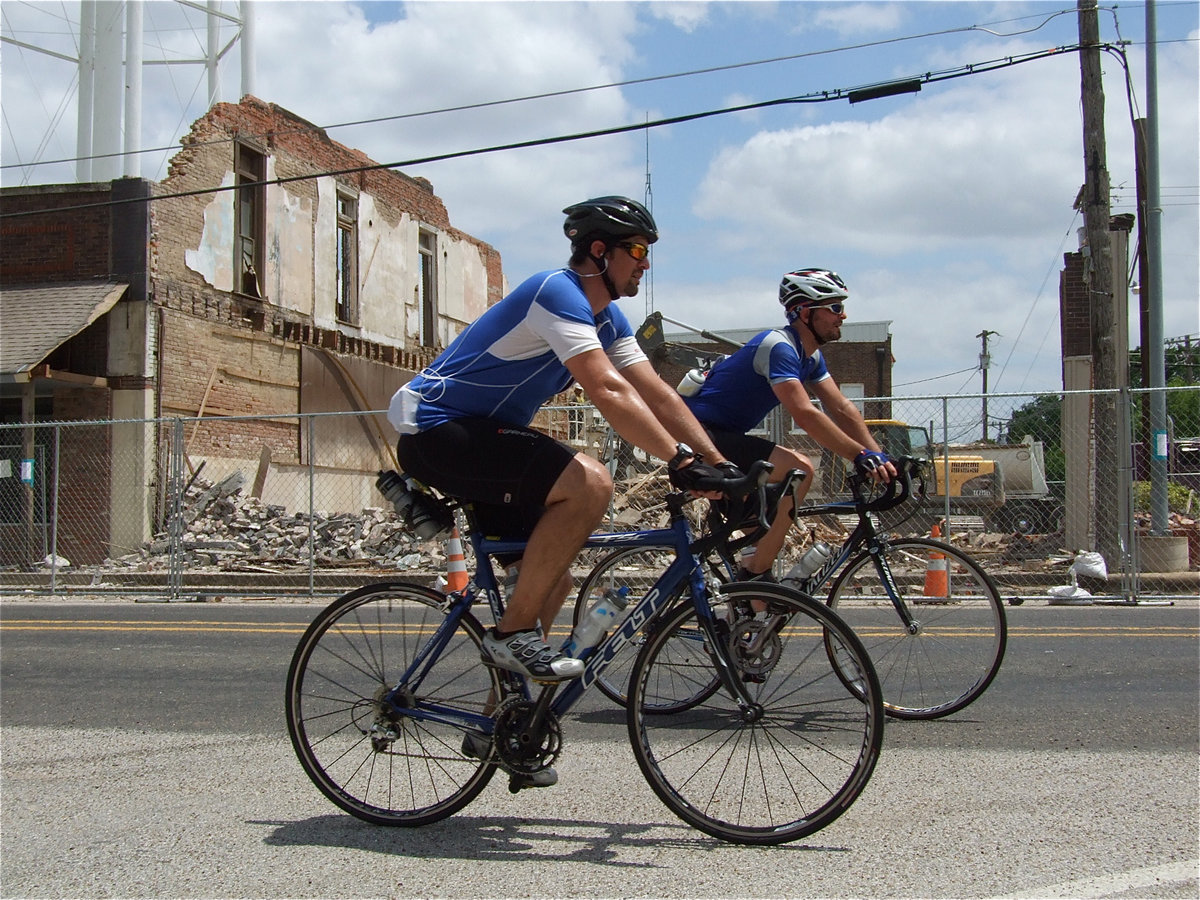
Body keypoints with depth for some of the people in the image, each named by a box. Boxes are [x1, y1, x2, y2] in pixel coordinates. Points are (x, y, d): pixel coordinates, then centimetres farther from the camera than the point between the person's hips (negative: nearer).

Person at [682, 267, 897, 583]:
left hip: (724, 436, 11)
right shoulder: (779, 346, -20)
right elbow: (805, 415, -31)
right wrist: (862, 457, -35)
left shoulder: (811, 356, 11)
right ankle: (756, 575, -19)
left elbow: (842, 409, 7)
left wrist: (880, 457, -4)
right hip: (701, 435, -11)